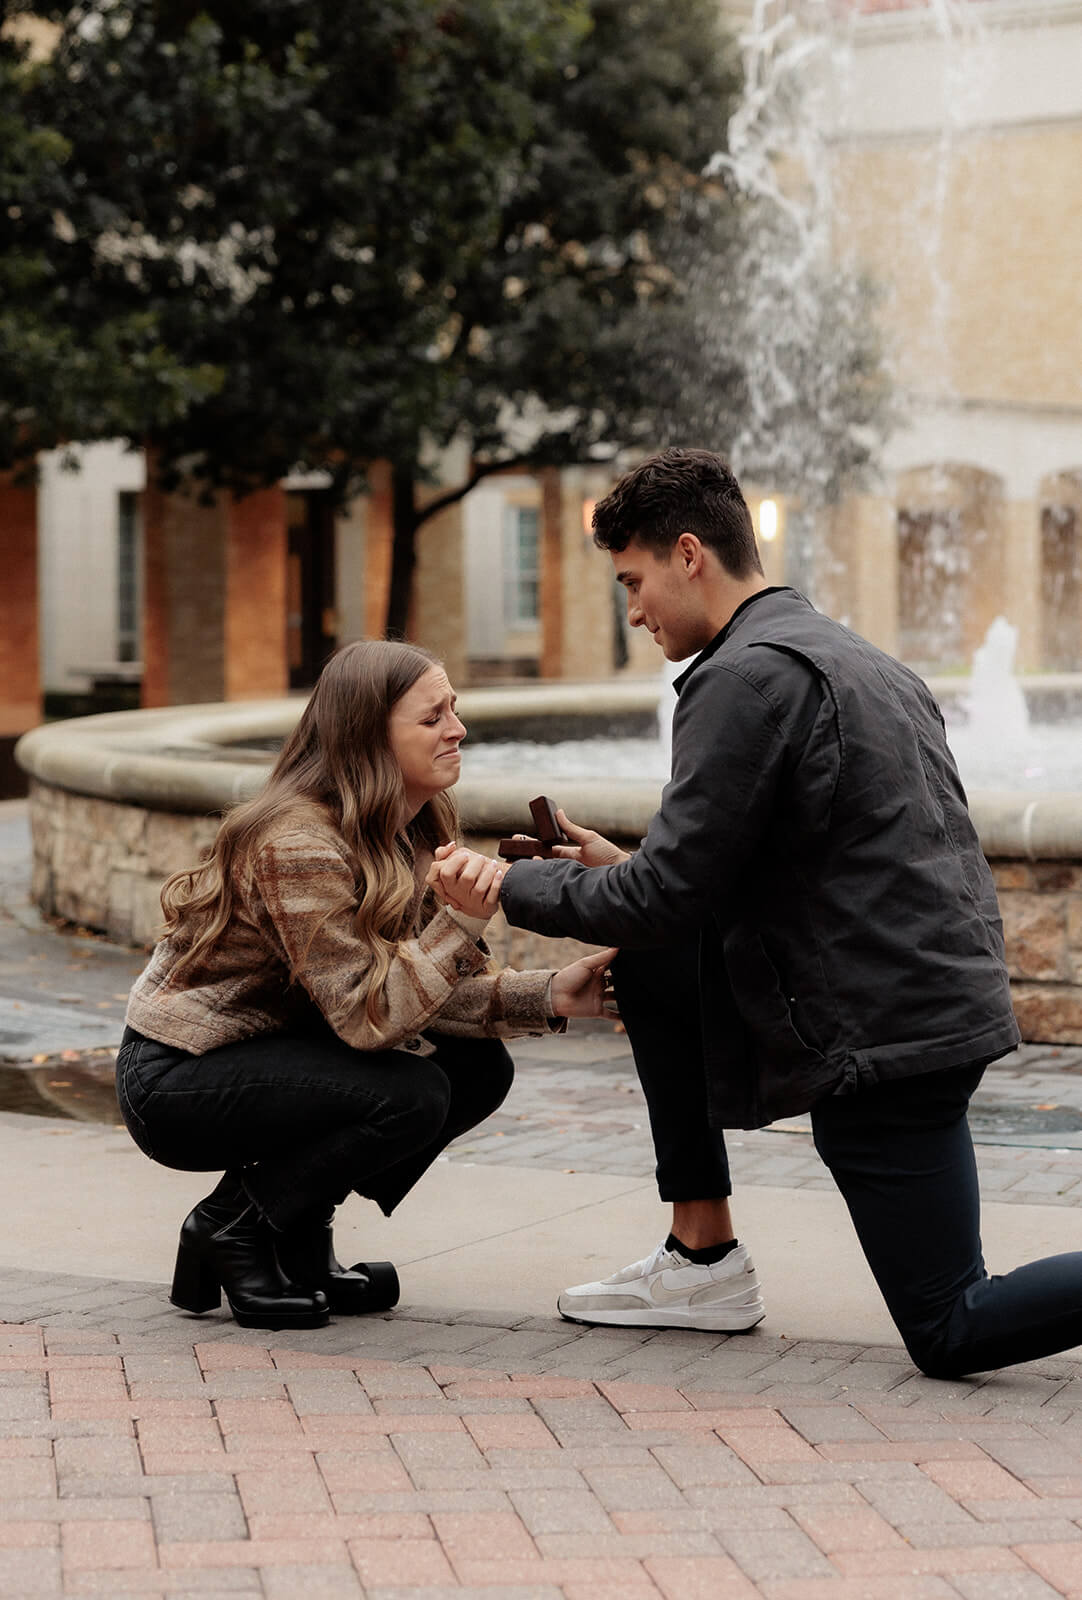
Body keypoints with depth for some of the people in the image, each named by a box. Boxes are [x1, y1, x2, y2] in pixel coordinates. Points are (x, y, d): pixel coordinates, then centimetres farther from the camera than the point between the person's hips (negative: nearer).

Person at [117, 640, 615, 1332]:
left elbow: (428, 992, 0)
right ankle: (233, 1228, -5)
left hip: (266, 1054, 9)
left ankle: (298, 1241, 8)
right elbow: (367, 1014, -29)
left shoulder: (412, 833, 2)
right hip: (174, 1081, -9)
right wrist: (460, 920, -37)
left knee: (480, 1068, -3)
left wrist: (548, 997, -14)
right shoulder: (298, 842, -26)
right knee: (410, 1093, -26)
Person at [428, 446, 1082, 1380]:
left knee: (951, 1333, -1)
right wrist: (623, 870, 22)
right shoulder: (859, 660, 17)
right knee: (653, 971, 19)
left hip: (883, 1036, -9)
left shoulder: (745, 678, -14)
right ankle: (703, 1262, 19)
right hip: (948, 994, 10)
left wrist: (507, 886, -1)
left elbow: (667, 897, -15)